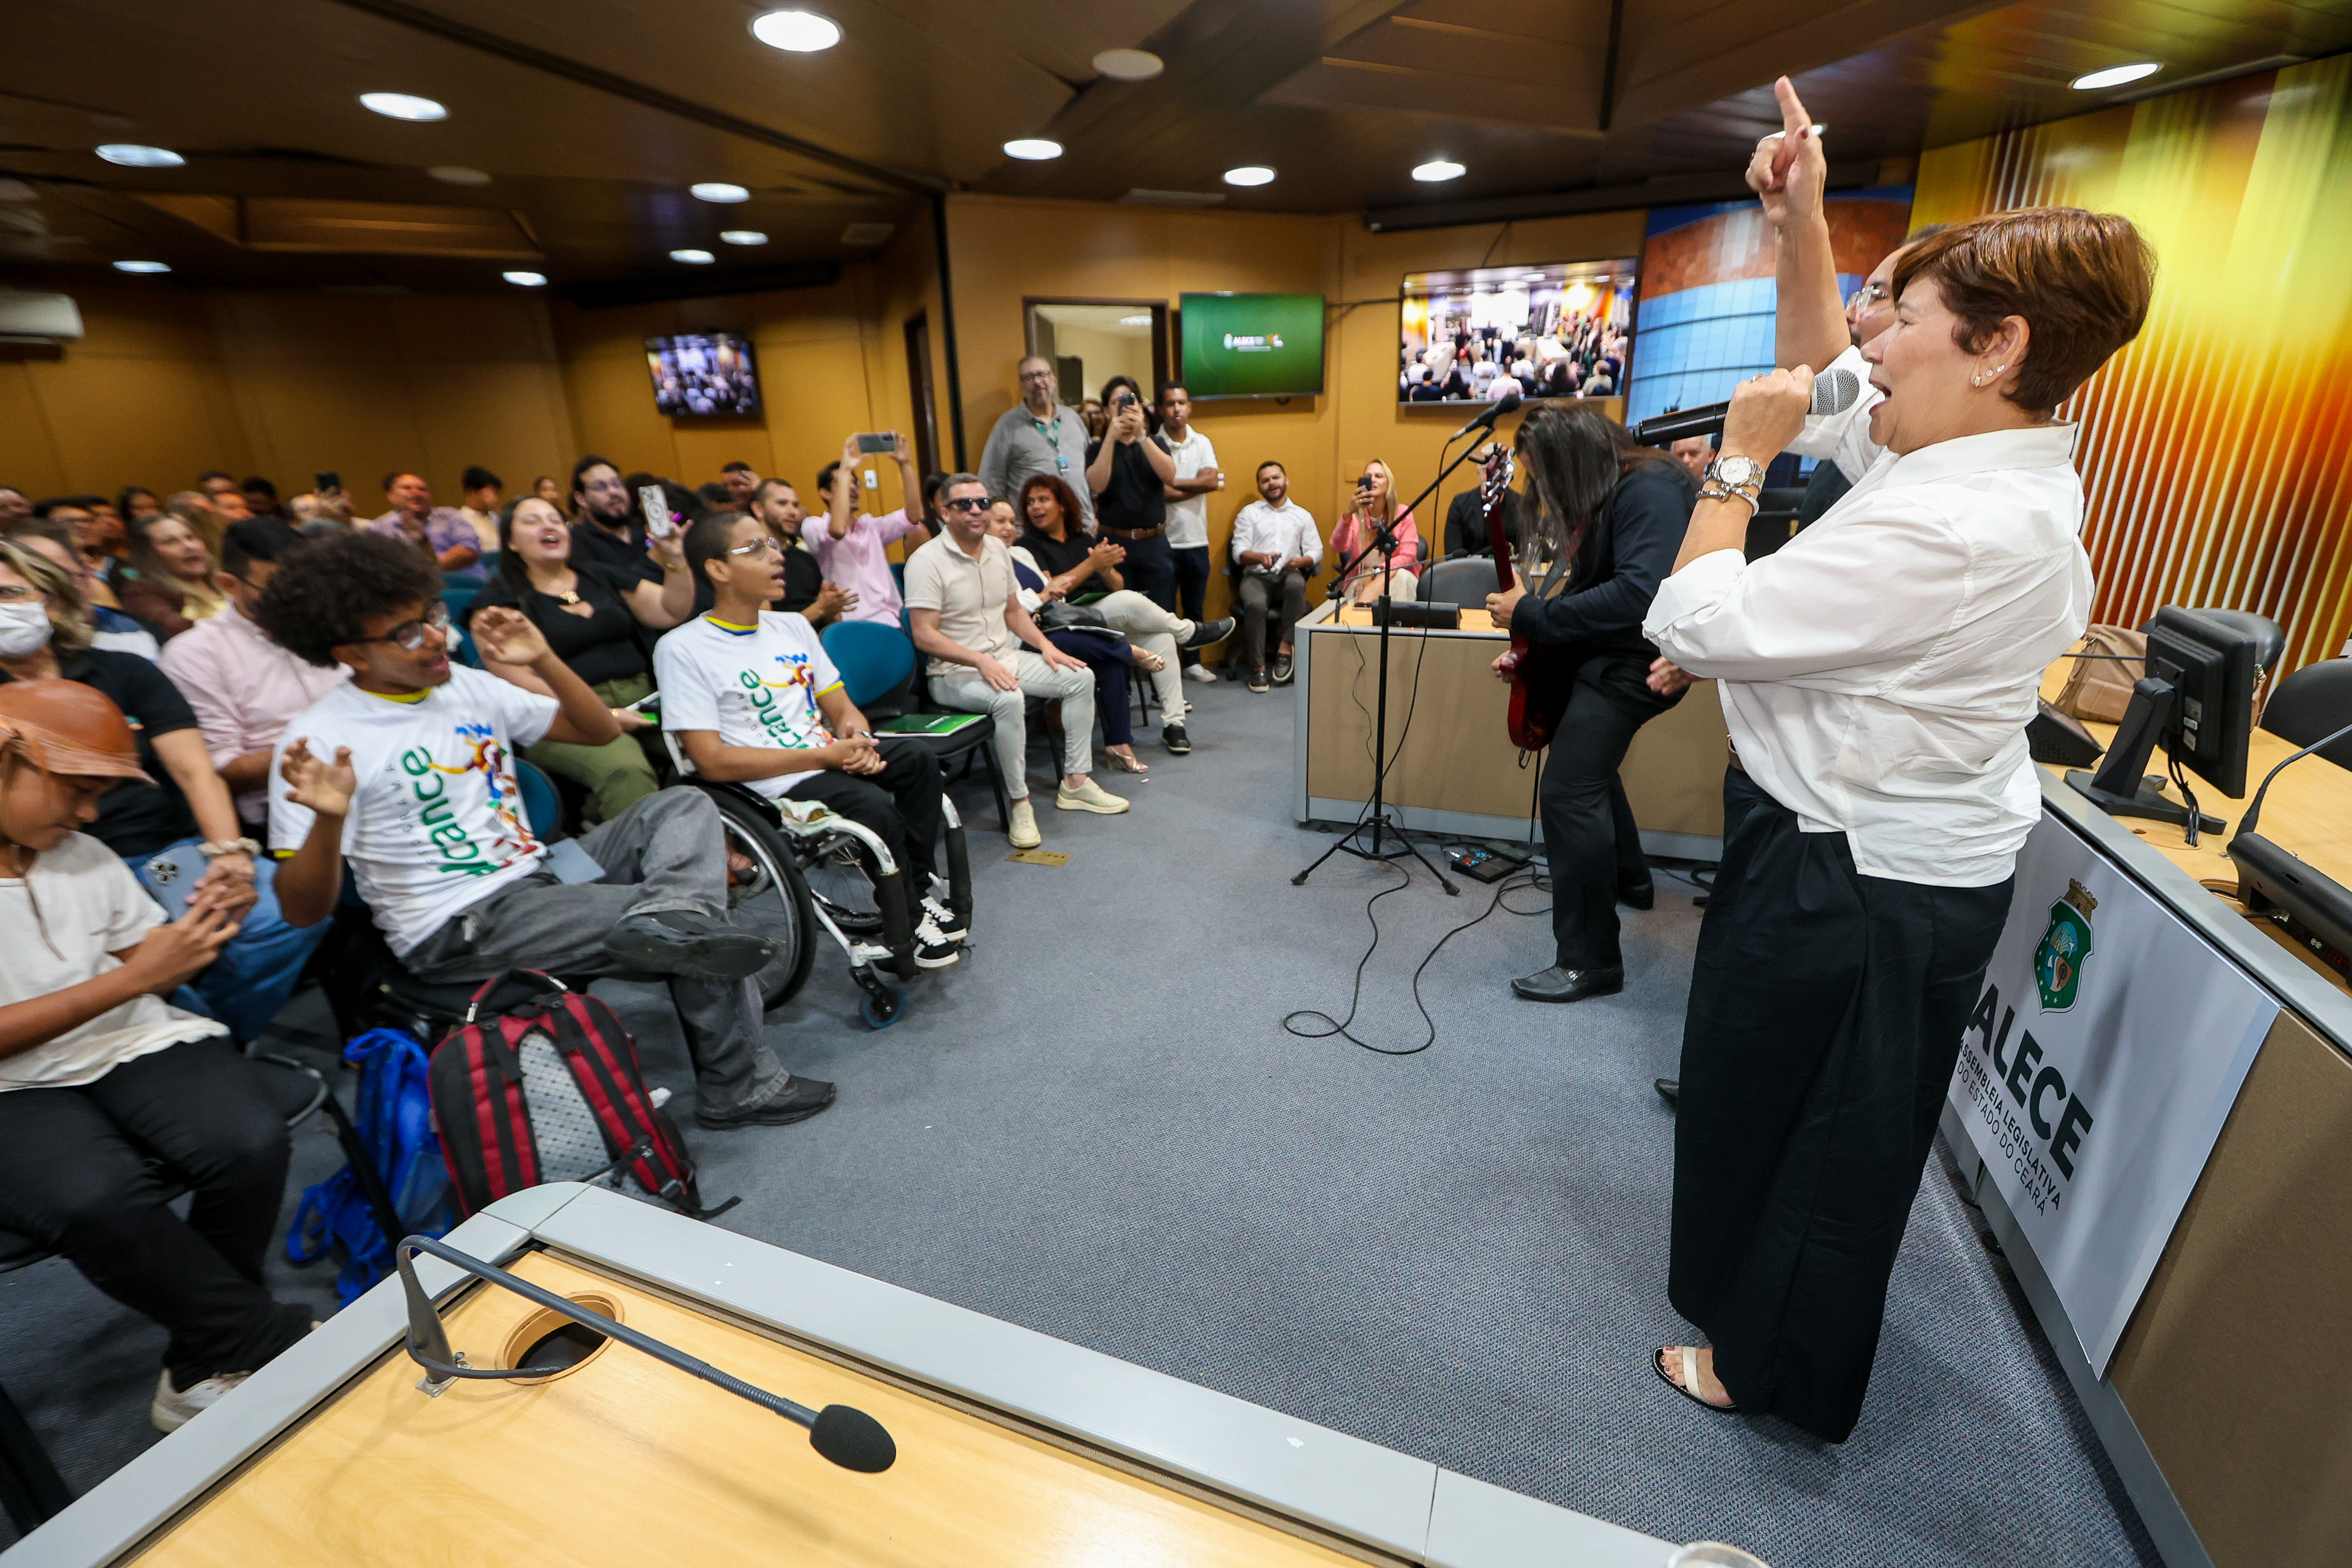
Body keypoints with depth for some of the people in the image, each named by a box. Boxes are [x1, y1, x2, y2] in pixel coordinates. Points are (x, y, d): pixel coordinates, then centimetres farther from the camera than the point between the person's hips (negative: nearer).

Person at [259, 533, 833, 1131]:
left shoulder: (468, 684, 8)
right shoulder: (320, 740, -11)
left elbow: (599, 731, 11)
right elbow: (304, 910, -13)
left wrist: (543, 659, -5)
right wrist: (327, 819, -34)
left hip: (538, 875, 8)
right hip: (459, 928, -7)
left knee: (684, 806, -5)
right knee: (701, 941, -19)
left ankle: (671, 920, -34)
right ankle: (740, 1087, -4)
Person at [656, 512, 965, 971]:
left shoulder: (793, 625, 15)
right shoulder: (683, 649, -8)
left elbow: (841, 707, 16)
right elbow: (711, 761, -15)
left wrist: (856, 737, -11)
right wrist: (824, 756, -18)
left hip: (830, 757, 7)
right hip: (770, 784, -7)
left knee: (917, 757, -18)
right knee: (874, 805, -30)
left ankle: (918, 884, -3)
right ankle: (908, 920, -7)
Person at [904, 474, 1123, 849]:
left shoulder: (998, 549, 10)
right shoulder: (927, 561, -13)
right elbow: (924, 636, -20)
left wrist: (1044, 645, 2)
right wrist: (981, 661, -28)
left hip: (1005, 657, 8)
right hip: (954, 673, -8)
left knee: (1080, 677, -4)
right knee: (1009, 699, -37)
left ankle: (1075, 782, 2)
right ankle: (1019, 802, -22)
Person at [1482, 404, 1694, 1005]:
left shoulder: (1650, 490, -20)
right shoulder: (1594, 495, 9)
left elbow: (1638, 594, -33)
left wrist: (1530, 615, -29)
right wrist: (1529, 649, 3)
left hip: (1633, 660, -11)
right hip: (1592, 652, 11)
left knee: (1568, 792, -17)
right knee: (1588, 762, 27)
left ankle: (1590, 961, -8)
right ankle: (1628, 880, 51)